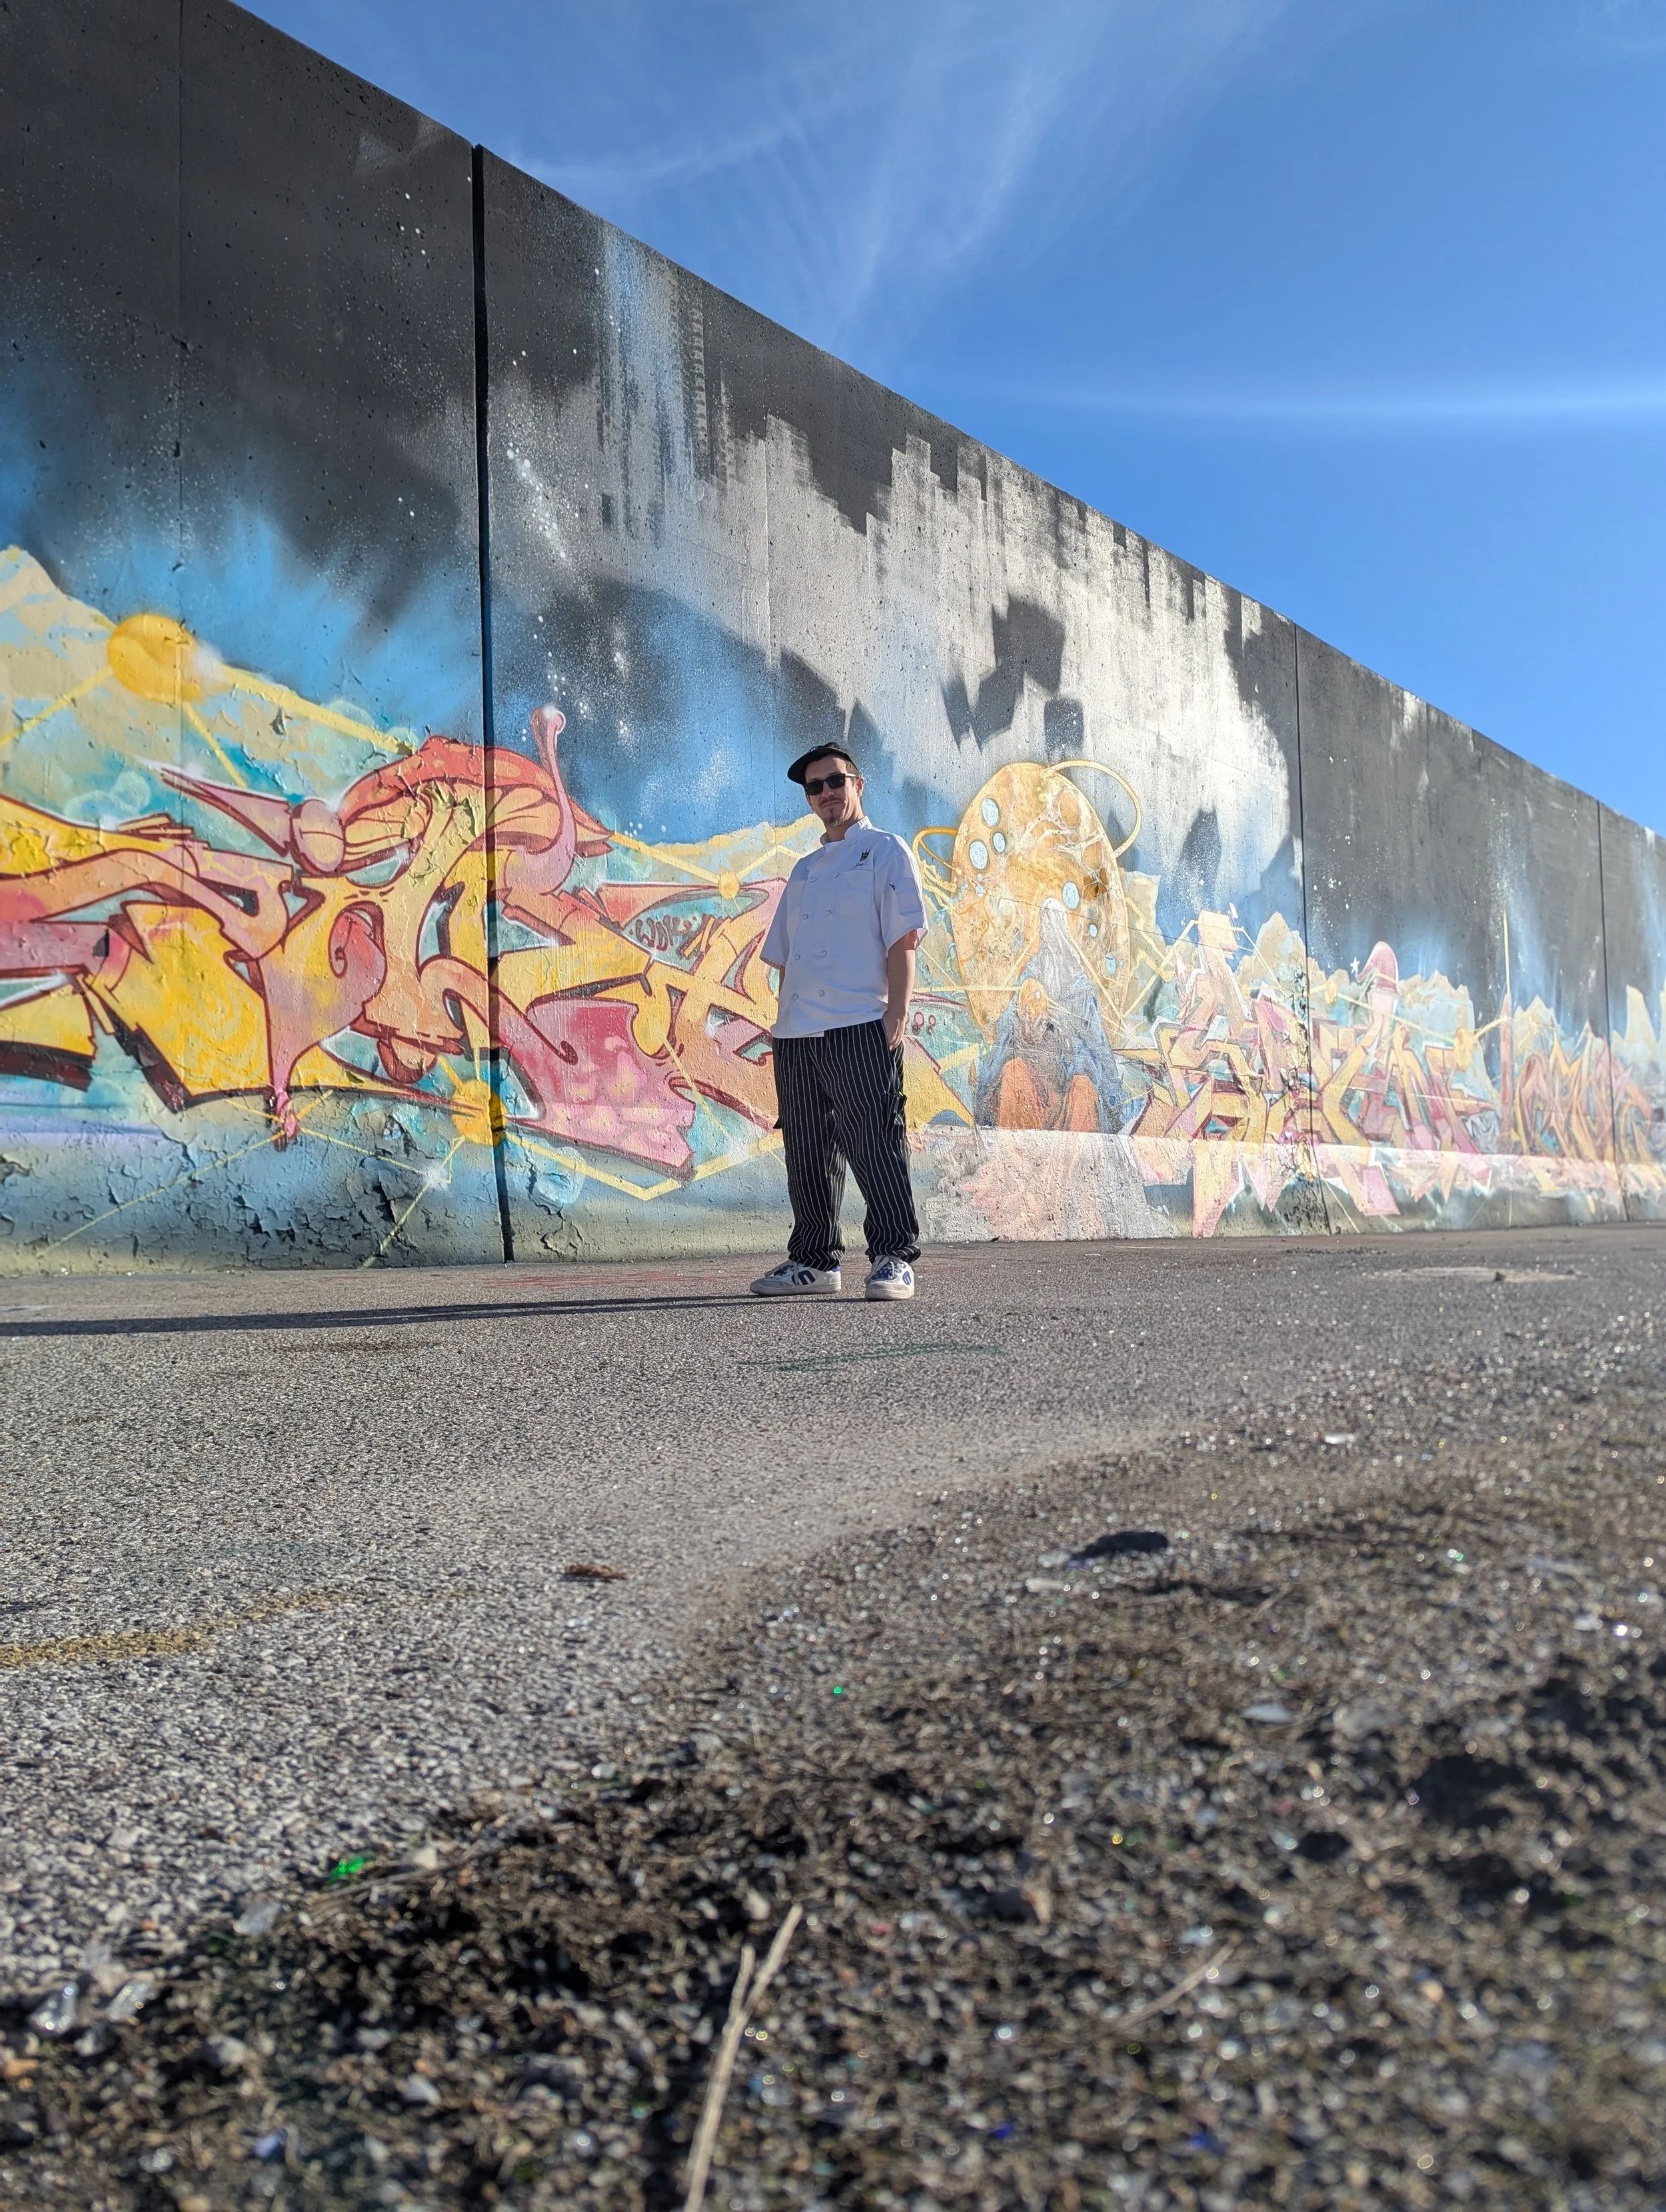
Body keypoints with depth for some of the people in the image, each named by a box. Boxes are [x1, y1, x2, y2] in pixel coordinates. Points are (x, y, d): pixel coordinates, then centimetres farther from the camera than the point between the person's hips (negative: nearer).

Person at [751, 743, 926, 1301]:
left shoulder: (885, 852, 5)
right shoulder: (805, 870, 24)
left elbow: (904, 939, -5)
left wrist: (896, 1014, -15)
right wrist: (783, 1026, 13)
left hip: (861, 1026, -7)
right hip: (797, 1033, 7)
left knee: (875, 1144, -9)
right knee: (806, 1150, 8)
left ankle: (894, 1259, -3)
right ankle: (814, 1260, 15)